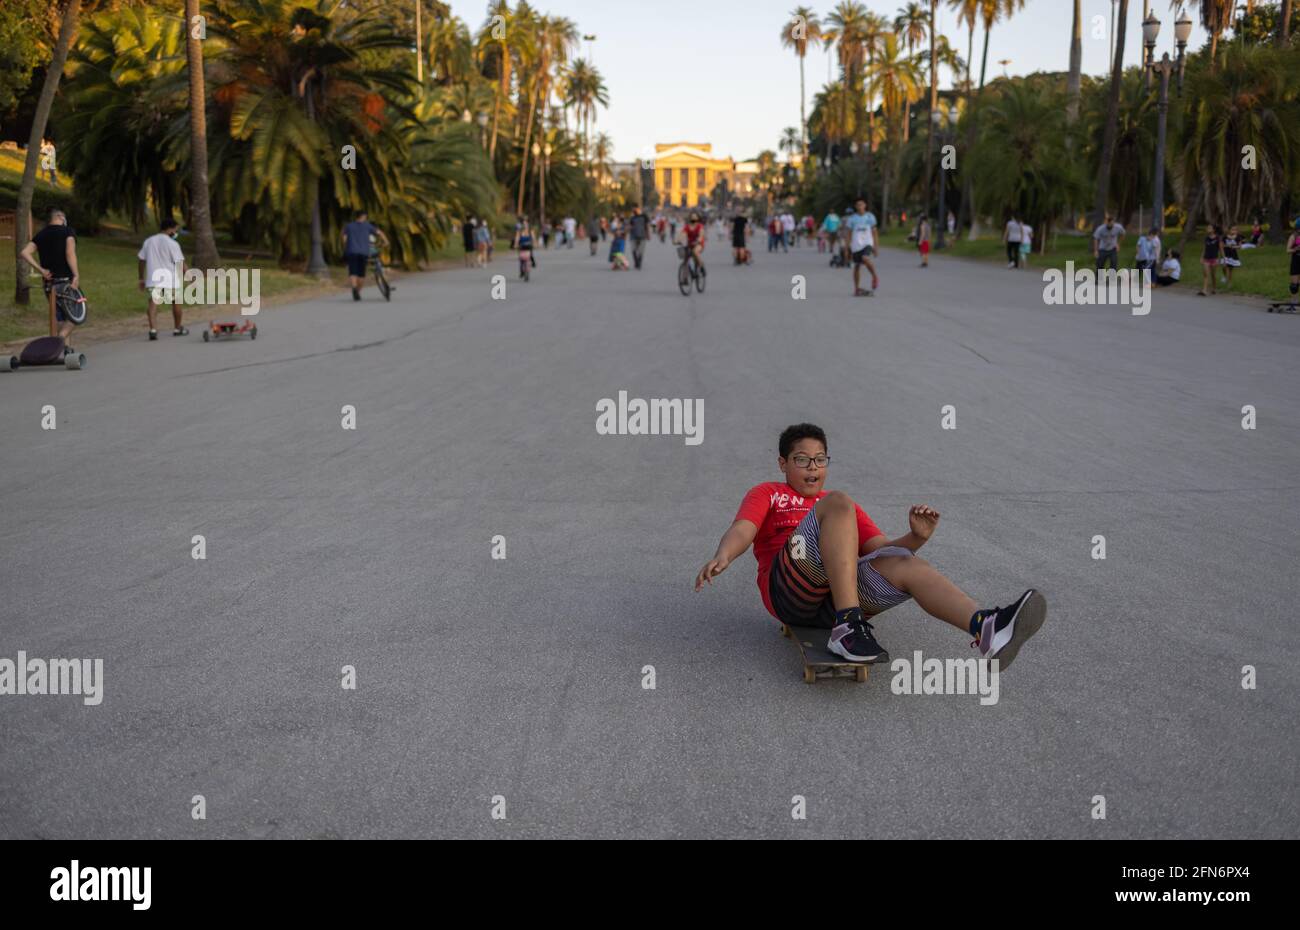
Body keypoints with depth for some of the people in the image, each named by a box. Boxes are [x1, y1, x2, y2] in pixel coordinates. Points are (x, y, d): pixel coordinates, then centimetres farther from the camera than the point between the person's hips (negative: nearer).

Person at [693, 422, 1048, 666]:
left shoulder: (845, 507, 34)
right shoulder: (767, 494, 23)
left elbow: (881, 548, 18)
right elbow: (742, 531, 2)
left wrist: (915, 538, -5)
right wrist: (722, 556, -22)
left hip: (836, 599, 3)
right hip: (787, 592, -3)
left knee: (903, 563, -28)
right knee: (838, 503, -25)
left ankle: (986, 628, -56)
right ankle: (849, 627, -38)